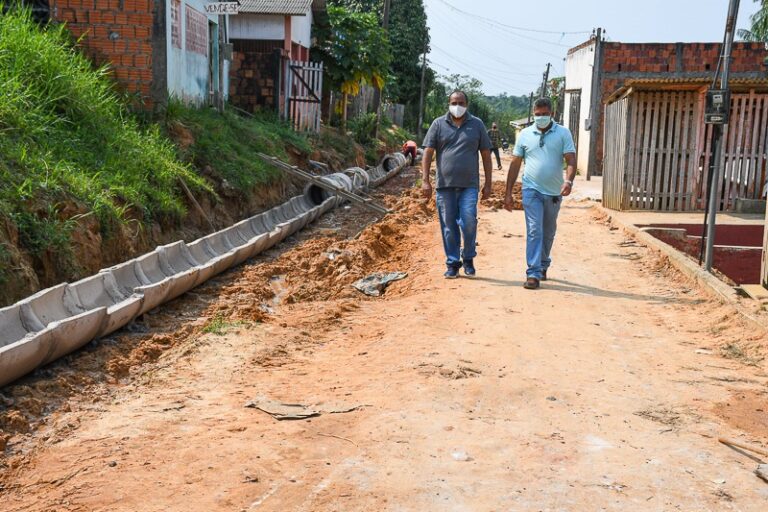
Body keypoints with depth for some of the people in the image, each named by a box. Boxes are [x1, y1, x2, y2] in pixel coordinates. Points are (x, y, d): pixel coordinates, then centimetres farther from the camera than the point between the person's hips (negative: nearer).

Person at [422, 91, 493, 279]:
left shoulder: (477, 124, 8)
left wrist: (488, 183, 4)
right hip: (445, 185, 1)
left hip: (469, 185, -1)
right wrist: (425, 180, -6)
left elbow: (486, 155, 9)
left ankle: (468, 258, 10)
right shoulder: (439, 124, 7)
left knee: (469, 221, -12)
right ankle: (452, 263, 16)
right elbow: (428, 152, 3)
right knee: (448, 226, 4)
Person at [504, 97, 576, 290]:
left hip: (554, 192, 1)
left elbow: (571, 160, -7)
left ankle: (543, 265, 35)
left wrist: (569, 180, -27)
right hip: (532, 190, -1)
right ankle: (534, 273, -11)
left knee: (548, 233, 16)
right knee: (534, 231, -10)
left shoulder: (563, 133, 0)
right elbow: (515, 164, 6)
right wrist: (508, 193, 3)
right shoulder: (525, 134, 3)